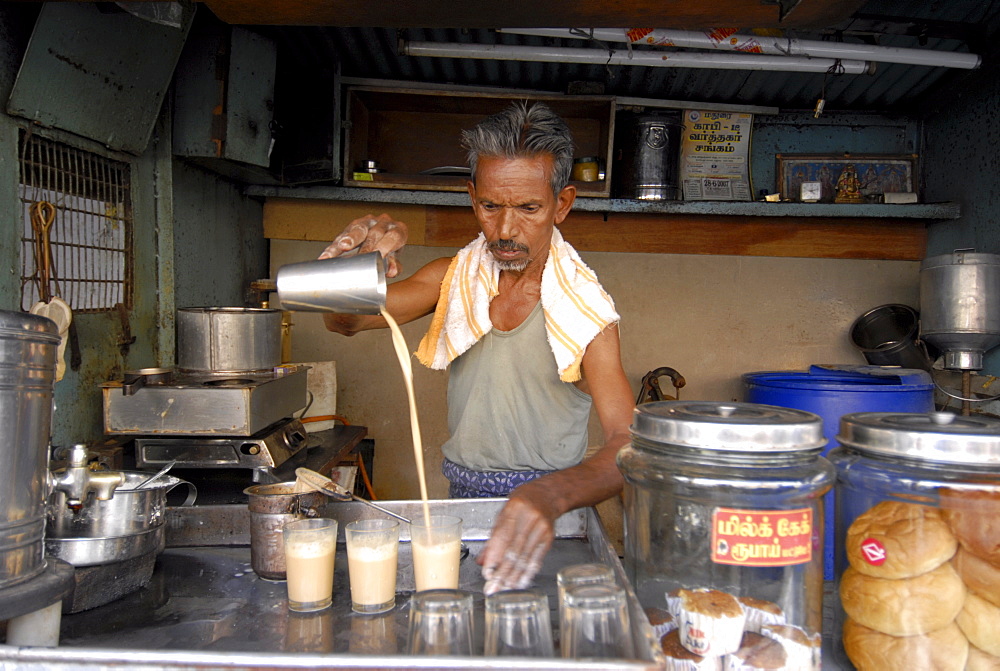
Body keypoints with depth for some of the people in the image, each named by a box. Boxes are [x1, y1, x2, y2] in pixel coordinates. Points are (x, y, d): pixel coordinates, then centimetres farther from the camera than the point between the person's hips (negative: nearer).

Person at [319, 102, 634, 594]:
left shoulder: (585, 311, -13)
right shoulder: (454, 278, 4)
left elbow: (629, 445, -23)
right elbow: (344, 321, 1)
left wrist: (549, 497, -43)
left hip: (548, 513, -3)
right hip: (462, 498, 4)